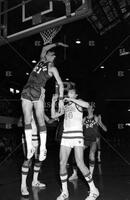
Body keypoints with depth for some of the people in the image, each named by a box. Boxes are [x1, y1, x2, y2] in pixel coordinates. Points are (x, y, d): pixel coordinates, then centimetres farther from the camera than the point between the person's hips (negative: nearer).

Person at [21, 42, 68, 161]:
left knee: (40, 120, -10)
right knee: (27, 120, -2)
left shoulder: (52, 68, 9)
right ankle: (29, 146, 3)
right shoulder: (41, 61, 20)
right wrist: (57, 44, 33)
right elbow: (44, 48, 32)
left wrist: (61, 99, -4)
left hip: (37, 94, -4)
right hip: (26, 92, 4)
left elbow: (60, 84, 4)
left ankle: (43, 148, -6)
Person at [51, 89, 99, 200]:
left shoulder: (78, 102, 4)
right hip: (65, 136, 6)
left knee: (80, 163, -13)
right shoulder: (65, 106, 20)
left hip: (77, 135, -6)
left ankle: (94, 190, 2)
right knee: (62, 163, -2)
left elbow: (87, 105, -19)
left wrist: (71, 99, -13)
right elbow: (53, 116, 20)